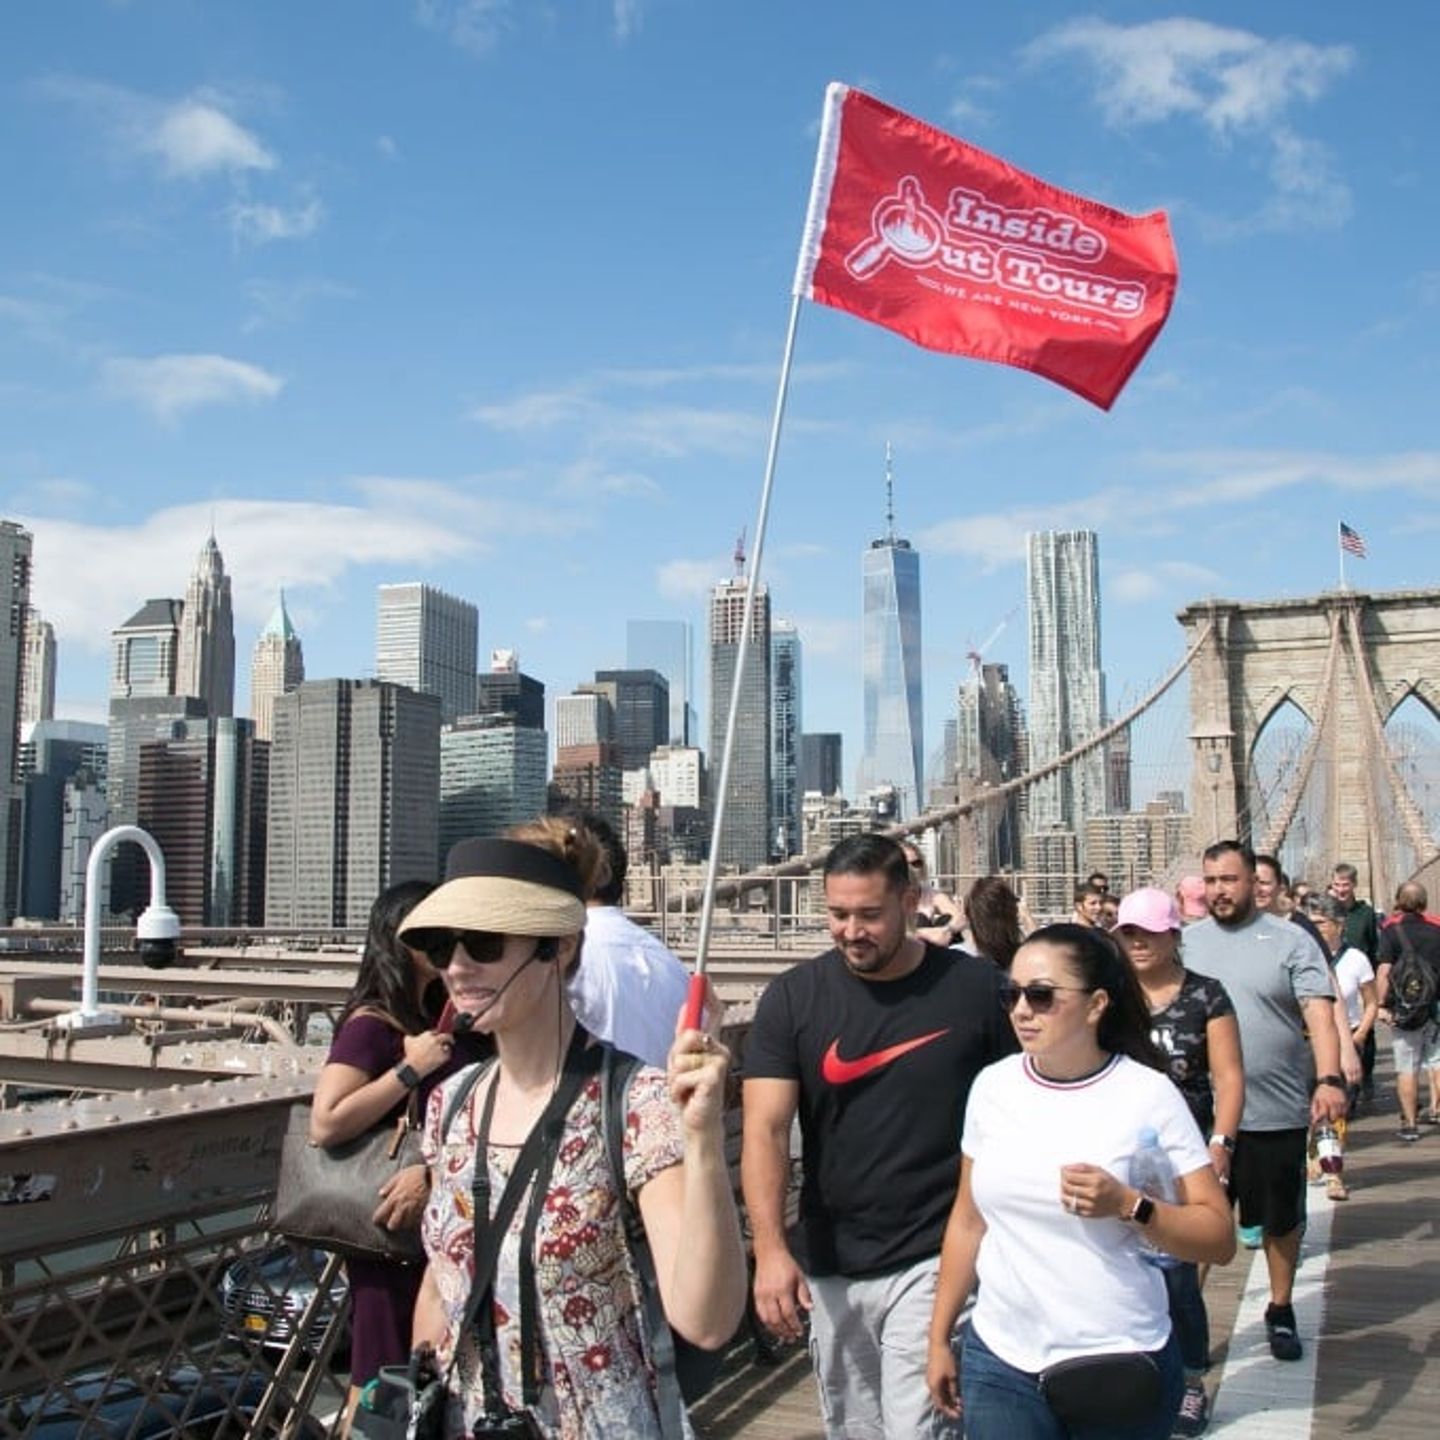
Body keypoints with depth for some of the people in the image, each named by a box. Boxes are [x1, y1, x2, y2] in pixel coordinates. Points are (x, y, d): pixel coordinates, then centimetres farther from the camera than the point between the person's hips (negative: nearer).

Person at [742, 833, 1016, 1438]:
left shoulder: (977, 989, -6)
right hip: (830, 1267, 3)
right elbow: (764, 1130, -8)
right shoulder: (792, 997, -3)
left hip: (935, 1259, -3)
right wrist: (770, 1249, -21)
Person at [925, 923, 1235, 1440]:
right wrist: (939, 1338, 11)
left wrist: (1128, 1205, -24)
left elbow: (1219, 1238, -9)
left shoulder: (1148, 1093, -11)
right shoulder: (993, 1087, 0)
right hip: (999, 1358, 3)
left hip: (1120, 1362, -3)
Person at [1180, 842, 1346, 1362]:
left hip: (1278, 1110, -1)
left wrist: (1330, 1078, -26)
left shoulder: (1290, 941, -4)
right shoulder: (1188, 942, 4)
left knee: (1281, 1219, 14)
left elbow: (1319, 1014, -12)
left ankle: (1281, 1310, 33)